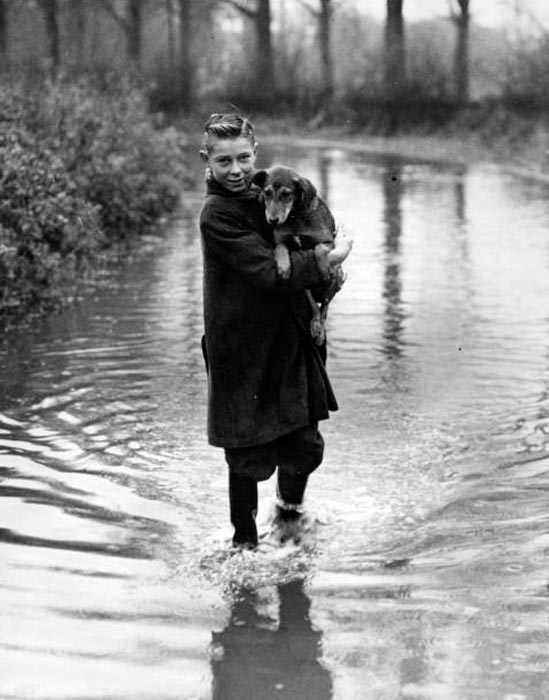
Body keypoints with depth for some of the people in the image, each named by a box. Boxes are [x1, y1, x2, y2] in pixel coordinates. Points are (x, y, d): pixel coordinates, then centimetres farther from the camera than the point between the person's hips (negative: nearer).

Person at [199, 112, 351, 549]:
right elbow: (266, 270, -22)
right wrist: (322, 262, -24)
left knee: (305, 446, 6)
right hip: (243, 352, -6)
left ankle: (290, 506, 36)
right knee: (250, 458, 1)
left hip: (289, 344, 6)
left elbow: (293, 256, 22)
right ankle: (245, 541, 21)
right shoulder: (216, 215, -14)